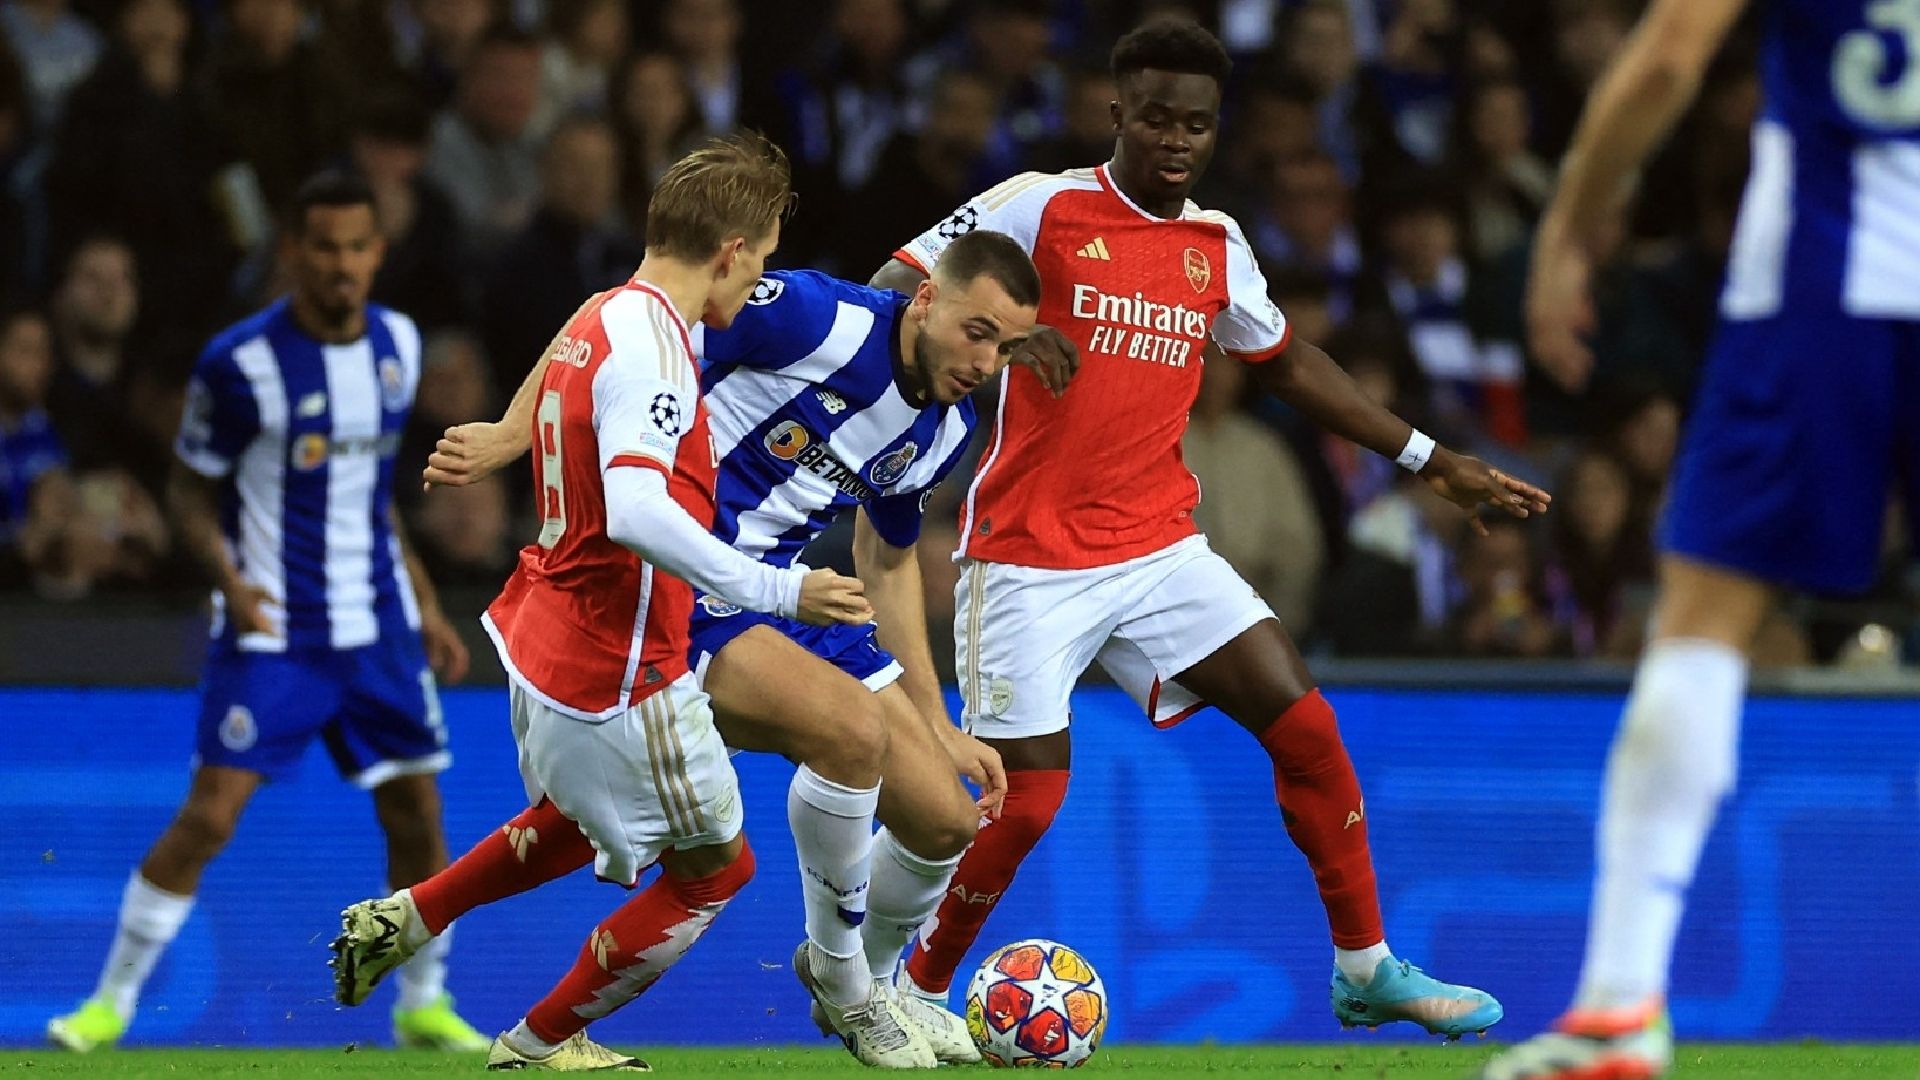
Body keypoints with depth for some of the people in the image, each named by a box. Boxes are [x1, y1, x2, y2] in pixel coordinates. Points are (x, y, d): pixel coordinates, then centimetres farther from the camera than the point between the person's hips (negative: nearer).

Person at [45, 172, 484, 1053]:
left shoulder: (398, 344, 5)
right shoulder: (242, 363, -13)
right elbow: (189, 492, -5)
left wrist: (424, 605, 17)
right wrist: (229, 580, -22)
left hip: (376, 626, 5)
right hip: (271, 631, -5)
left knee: (416, 813, 5)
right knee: (209, 816, -12)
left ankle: (424, 1005, 22)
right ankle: (111, 1001, -1)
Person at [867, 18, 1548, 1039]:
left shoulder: (1216, 247, 9)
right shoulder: (1042, 207, -7)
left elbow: (1288, 363, 25)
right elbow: (892, 294, -10)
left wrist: (1434, 462, 25)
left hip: (1159, 550, 5)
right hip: (1029, 560, -5)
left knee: (1307, 726, -6)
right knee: (1026, 801, -8)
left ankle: (1366, 970, 7)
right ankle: (912, 991, 15)